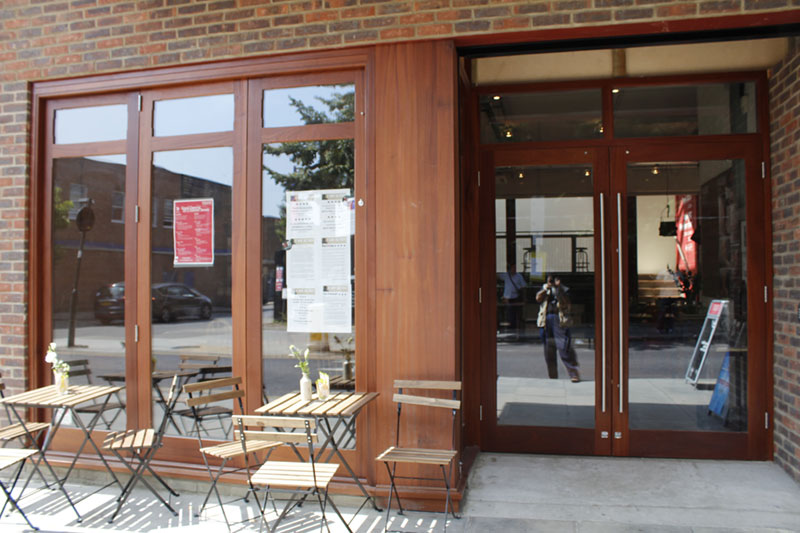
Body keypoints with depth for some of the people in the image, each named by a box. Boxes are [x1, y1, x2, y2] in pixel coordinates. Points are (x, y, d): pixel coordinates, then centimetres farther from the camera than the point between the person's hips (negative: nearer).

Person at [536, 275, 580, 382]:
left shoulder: (563, 289, 6)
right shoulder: (545, 287, 17)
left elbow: (565, 302, -11)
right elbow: (538, 298, 2)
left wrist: (558, 288, -13)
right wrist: (546, 289, -8)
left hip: (560, 321, -4)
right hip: (546, 320, 4)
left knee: (564, 348, -14)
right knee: (548, 352, 8)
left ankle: (574, 374, -9)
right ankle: (552, 377, 18)